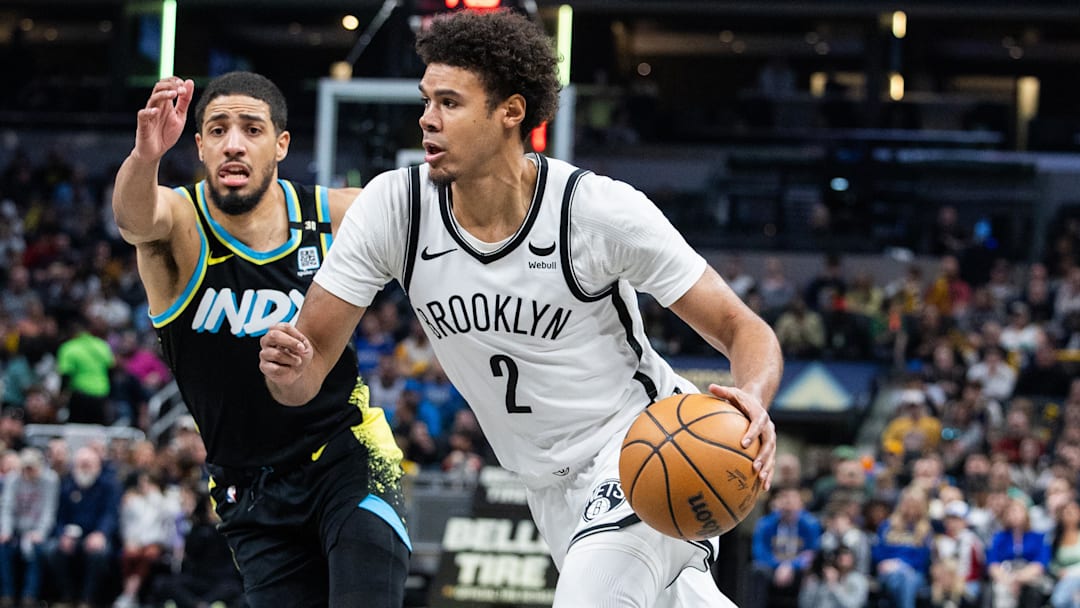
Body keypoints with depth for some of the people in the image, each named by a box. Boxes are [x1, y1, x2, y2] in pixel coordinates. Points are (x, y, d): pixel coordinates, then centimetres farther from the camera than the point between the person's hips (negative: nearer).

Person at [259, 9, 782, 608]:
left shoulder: (602, 210, -23)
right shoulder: (393, 206, -13)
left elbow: (745, 331, -17)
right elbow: (312, 362, -9)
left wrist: (751, 402, -40)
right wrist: (289, 368, -34)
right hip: (553, 486, 5)